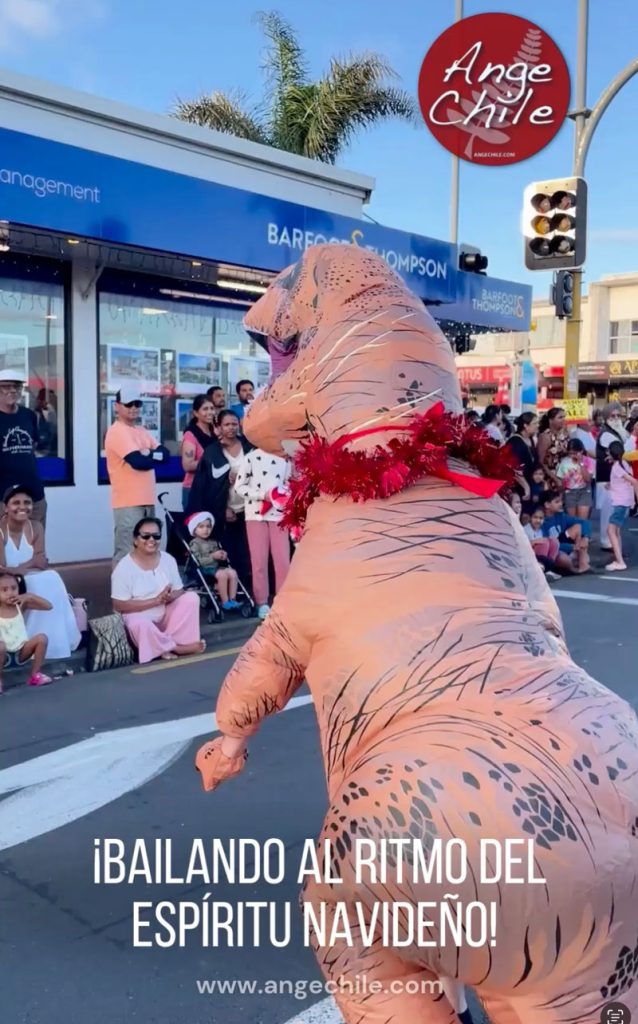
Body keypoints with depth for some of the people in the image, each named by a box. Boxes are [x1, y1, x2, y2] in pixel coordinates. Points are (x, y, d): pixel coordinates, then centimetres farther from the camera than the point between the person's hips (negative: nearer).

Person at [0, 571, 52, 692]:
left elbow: (48, 606, 0)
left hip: (21, 652, 3)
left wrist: (30, 596, -11)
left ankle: (35, 675, -6)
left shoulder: (20, 605, 2)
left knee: (42, 638, -19)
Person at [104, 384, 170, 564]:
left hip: (146, 500, 9)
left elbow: (165, 454, 6)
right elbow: (138, 461, -20)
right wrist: (154, 456, -1)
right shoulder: (117, 431, -9)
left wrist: (148, 454, -12)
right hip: (128, 502, -9)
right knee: (126, 554, -8)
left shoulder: (142, 431, 18)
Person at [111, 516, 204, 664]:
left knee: (191, 597, -15)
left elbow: (179, 591, 3)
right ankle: (176, 647, -16)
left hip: (166, 613, 5)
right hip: (139, 616, -5)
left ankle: (166, 645, -20)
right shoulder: (124, 567, -16)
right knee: (140, 625, -38)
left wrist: (170, 597, -23)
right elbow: (119, 605, -19)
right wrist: (156, 600, -24)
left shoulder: (168, 559, -1)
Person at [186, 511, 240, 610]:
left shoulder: (213, 542, 18)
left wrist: (223, 556, 3)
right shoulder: (194, 544, -5)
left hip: (217, 566, 7)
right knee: (222, 574, -30)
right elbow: (199, 561, -15)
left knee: (232, 573, -15)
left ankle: (232, 600, -14)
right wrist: (213, 557, -21)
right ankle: (225, 602, -23)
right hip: (205, 569, -7)